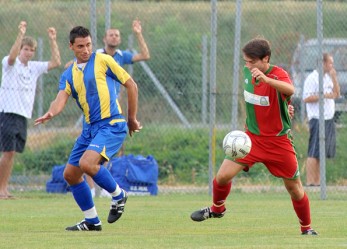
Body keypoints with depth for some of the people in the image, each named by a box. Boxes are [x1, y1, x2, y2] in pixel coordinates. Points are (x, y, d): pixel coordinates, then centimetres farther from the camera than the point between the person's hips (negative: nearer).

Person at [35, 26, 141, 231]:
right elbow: (61, 99, -5)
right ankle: (92, 221, 17)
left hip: (111, 124, -7)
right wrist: (51, 113, -28)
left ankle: (118, 195, -2)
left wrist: (132, 118, 5)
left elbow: (131, 85, 1)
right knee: (70, 174, 7)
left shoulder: (103, 61, -4)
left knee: (87, 163, -27)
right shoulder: (69, 74, 11)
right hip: (90, 128, 7)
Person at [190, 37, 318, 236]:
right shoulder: (247, 72, -2)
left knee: (294, 188, 4)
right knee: (223, 176, -9)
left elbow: (290, 90, -47)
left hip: (279, 141, -4)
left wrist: (266, 79, -61)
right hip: (252, 136, 4)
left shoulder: (278, 74, -21)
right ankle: (217, 209, 19)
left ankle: (307, 228, 26)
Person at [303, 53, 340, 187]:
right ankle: (310, 181, -9)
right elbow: (307, 98, -16)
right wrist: (324, 95, -18)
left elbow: (337, 94, 13)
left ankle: (317, 180, 11)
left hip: (328, 119, 8)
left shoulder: (328, 78, 17)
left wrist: (334, 78, 4)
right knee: (314, 152, -9)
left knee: (323, 152, 8)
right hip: (317, 119, -8)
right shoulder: (312, 78, -9)